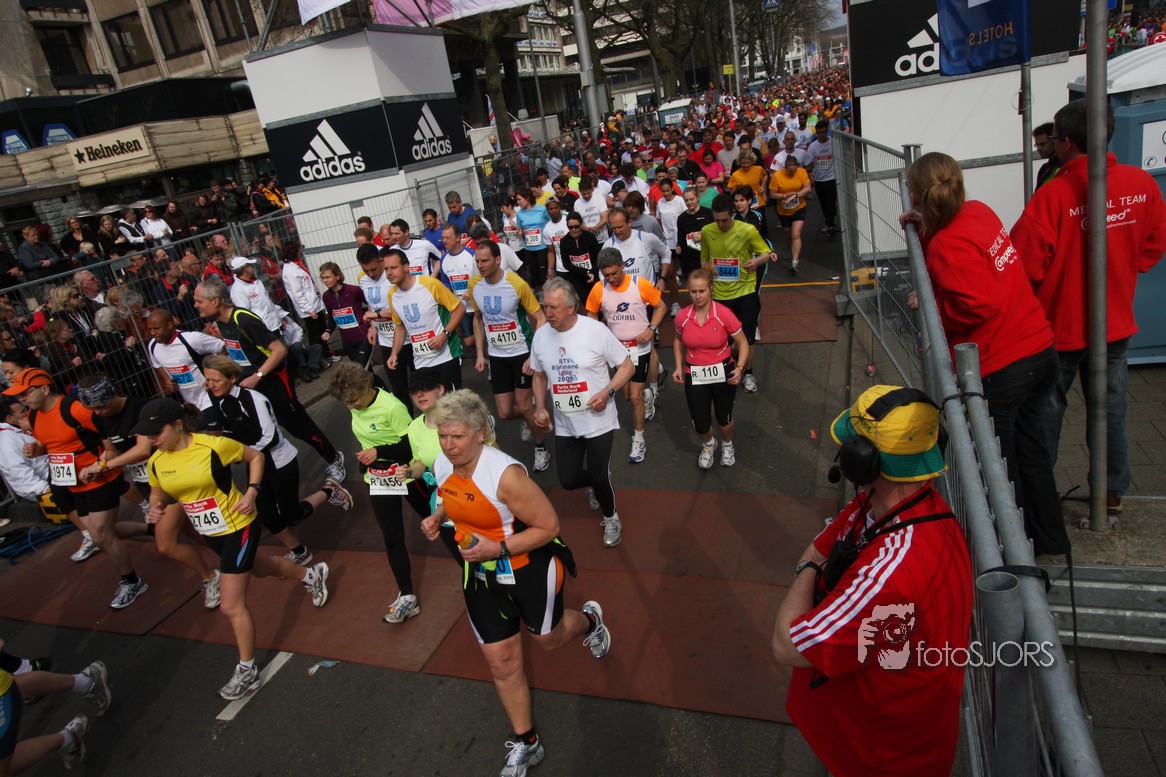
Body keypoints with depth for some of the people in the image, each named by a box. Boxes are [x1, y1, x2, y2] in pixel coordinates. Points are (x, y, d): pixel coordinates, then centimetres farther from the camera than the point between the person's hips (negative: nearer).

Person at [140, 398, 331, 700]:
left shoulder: (214, 446, -25)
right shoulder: (156, 462, -9)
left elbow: (255, 456, -8)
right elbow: (157, 492, 10)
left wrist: (252, 491, -19)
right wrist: (156, 505, -12)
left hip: (238, 527, -7)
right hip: (210, 533, 7)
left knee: (232, 605, -5)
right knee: (260, 568, 29)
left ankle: (247, 671, 16)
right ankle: (311, 574, 57)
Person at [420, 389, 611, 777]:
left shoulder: (506, 473, -32)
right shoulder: (442, 465, -9)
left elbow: (548, 526, -25)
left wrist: (498, 548, -31)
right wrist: (437, 518, -6)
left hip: (529, 567, -5)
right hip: (480, 573, 6)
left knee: (547, 638, 20)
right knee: (501, 660, 10)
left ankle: (589, 620, 56)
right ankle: (526, 744, 30)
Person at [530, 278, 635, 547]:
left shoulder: (596, 330, -15)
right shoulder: (540, 336, -2)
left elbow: (627, 366, -8)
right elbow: (539, 375, 14)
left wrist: (608, 392, -23)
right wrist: (540, 406, -1)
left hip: (598, 422, -4)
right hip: (564, 425, 4)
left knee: (599, 476, -1)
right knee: (568, 480, 6)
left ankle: (611, 518, 31)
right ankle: (597, 485, 43)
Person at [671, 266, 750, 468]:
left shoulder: (724, 314, -18)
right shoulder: (682, 317, -10)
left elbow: (742, 343, -7)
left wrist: (739, 368, -22)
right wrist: (679, 367, 1)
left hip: (723, 374, -1)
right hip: (695, 376, 1)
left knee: (724, 419, 12)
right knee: (700, 424, 3)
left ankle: (727, 445, 50)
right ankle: (708, 445, 41)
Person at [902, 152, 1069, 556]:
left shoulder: (947, 246, -23)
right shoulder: (978, 212, 1)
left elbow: (979, 304, -28)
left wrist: (930, 307, -13)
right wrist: (927, 227, 5)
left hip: (998, 369, -9)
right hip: (1041, 351, 9)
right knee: (1030, 447, 25)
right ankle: (1050, 539, 42)